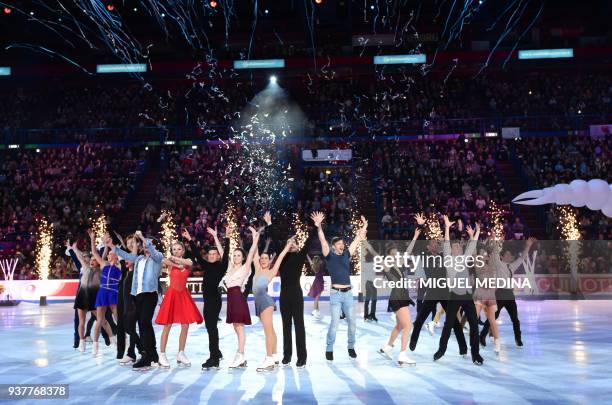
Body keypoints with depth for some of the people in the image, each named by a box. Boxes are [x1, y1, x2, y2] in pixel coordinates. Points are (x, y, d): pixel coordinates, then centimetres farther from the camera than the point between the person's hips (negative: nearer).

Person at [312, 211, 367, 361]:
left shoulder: (346, 255, 11)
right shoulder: (330, 256, -1)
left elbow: (357, 240, 14)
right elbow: (323, 241, -14)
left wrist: (364, 228, 10)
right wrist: (319, 227, -27)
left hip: (348, 293, 5)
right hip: (336, 294, -5)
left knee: (352, 322, 7)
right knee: (335, 322, -9)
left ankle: (351, 347, 22)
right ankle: (329, 349, 2)